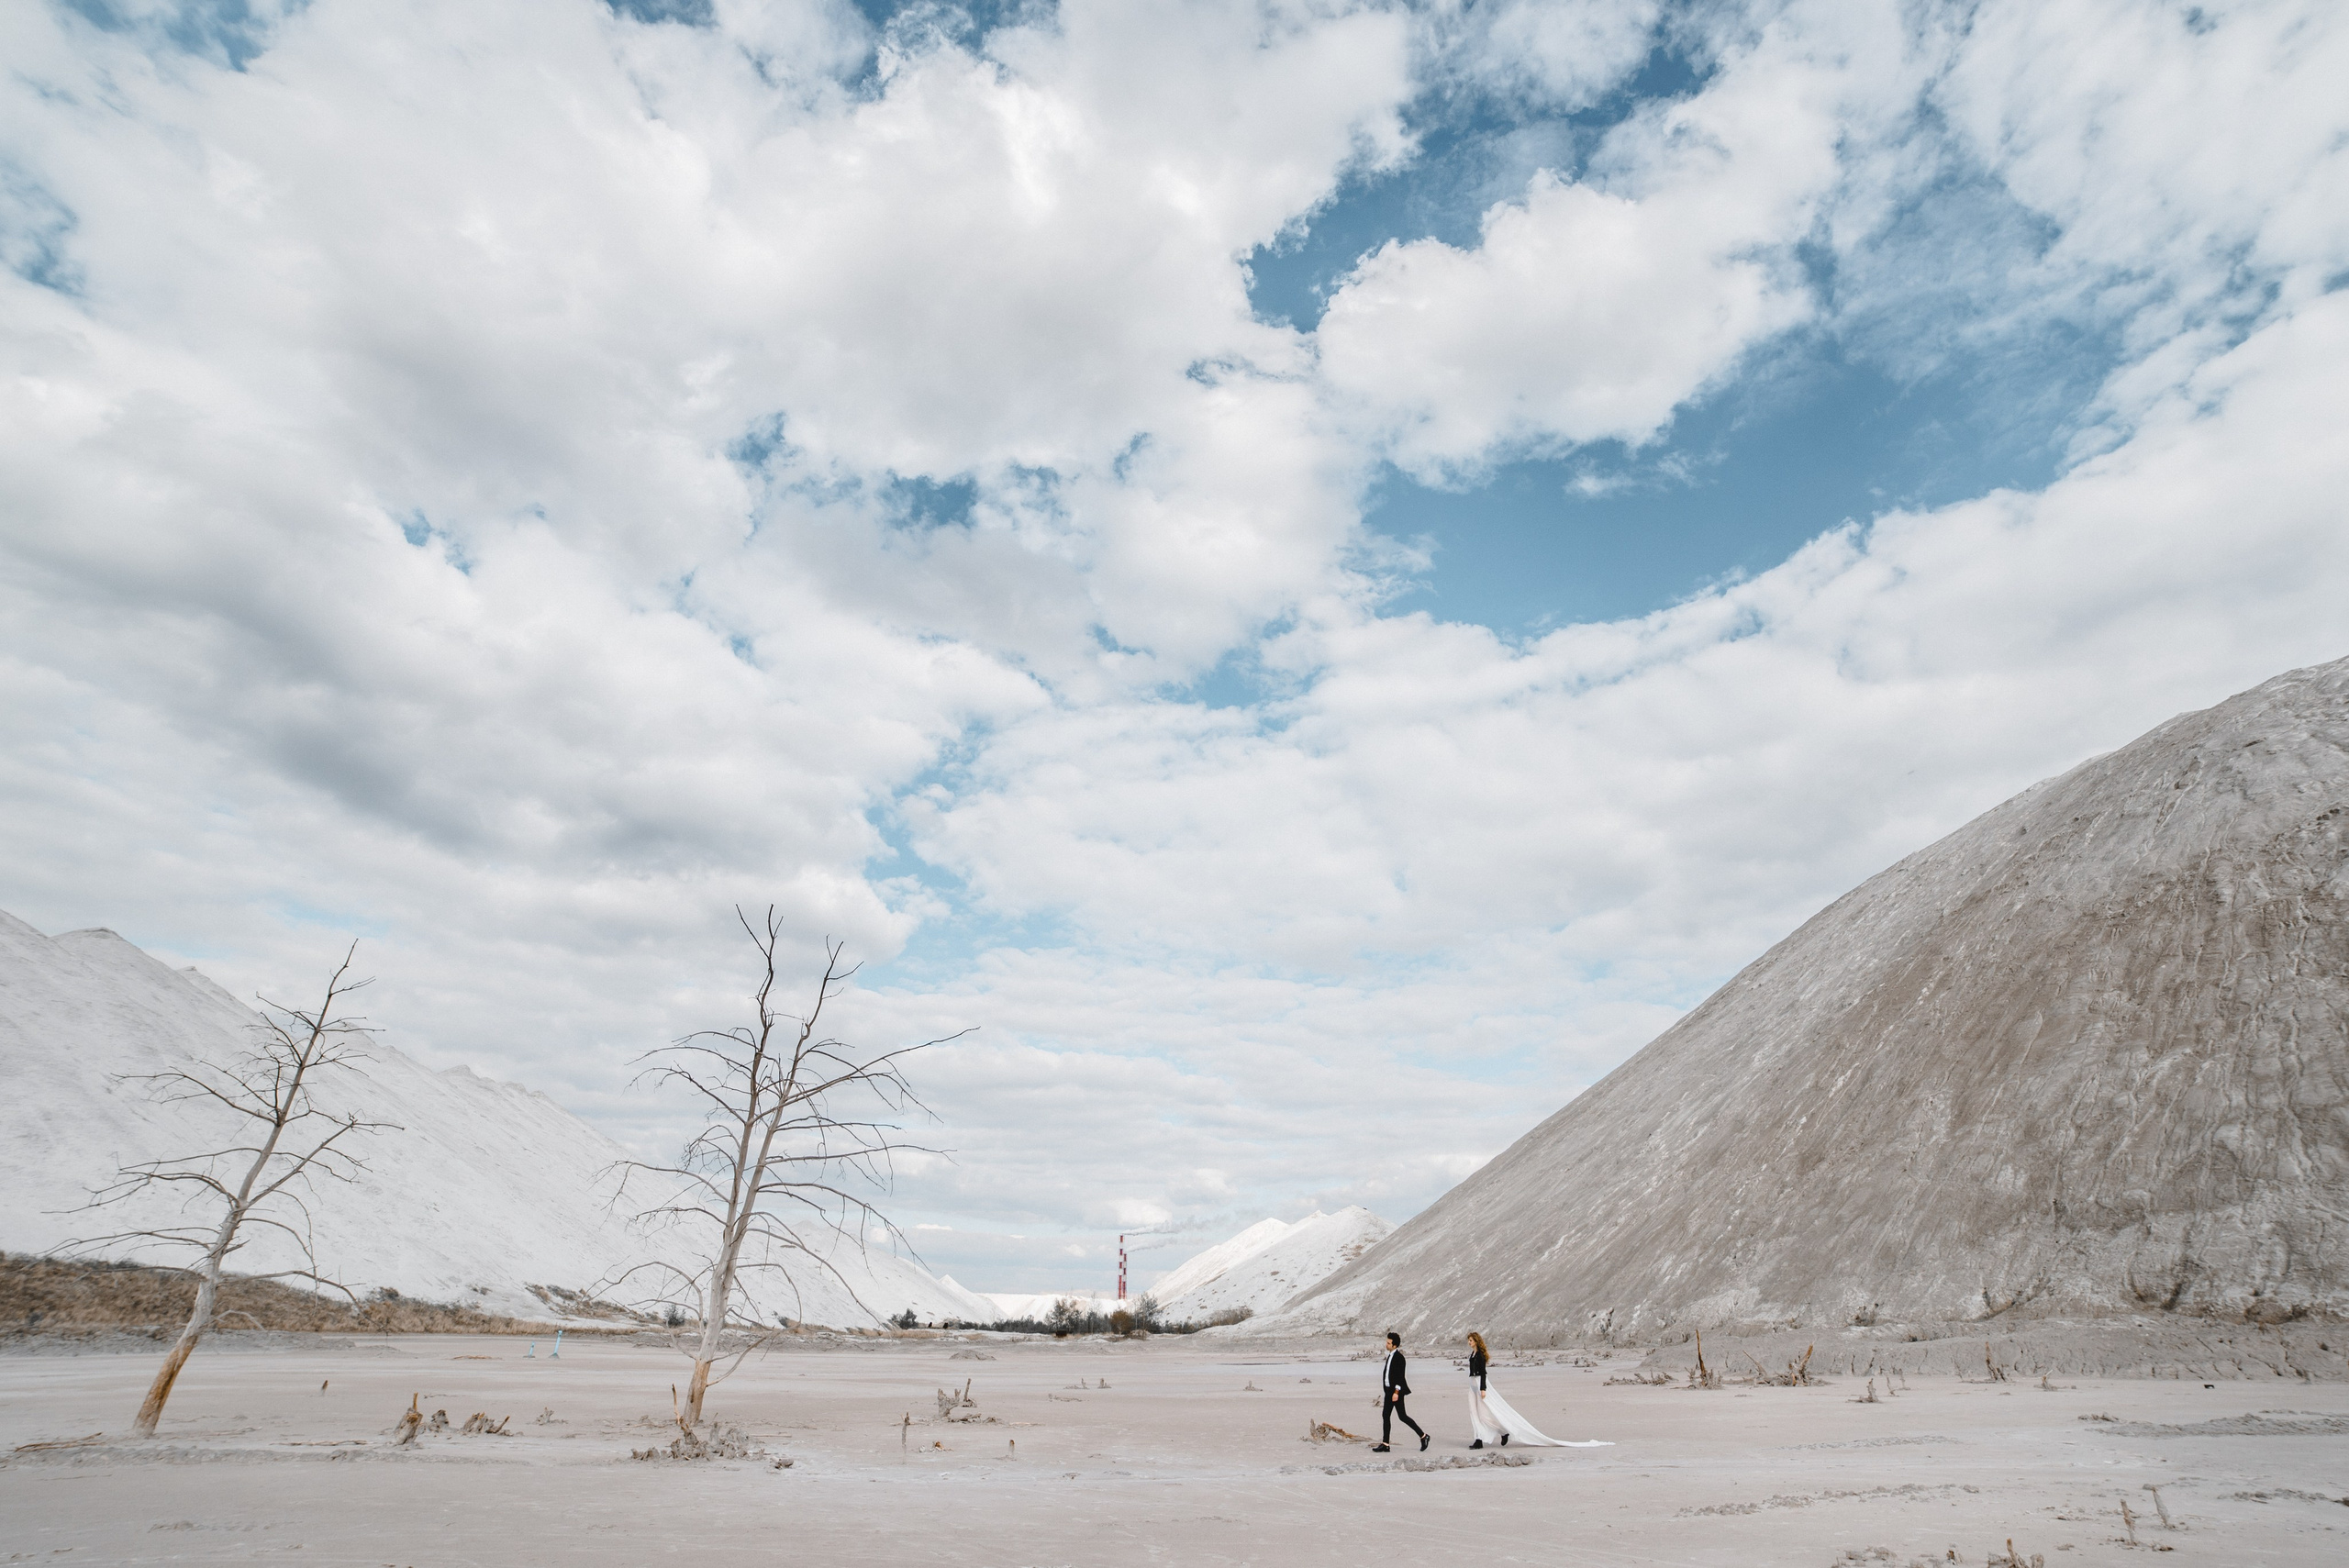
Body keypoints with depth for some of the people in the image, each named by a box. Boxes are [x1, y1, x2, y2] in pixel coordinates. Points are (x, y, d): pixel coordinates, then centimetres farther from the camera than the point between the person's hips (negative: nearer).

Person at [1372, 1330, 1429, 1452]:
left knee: (1402, 1416, -4)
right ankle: (1385, 1445, 8)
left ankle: (1423, 1436, 8)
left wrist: (1396, 1392, -24)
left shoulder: (1399, 1357, -16)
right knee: (1385, 1416, 6)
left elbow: (1400, 1376, -20)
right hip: (1388, 1391, 10)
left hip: (1396, 1391, -10)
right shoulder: (1390, 1355, 13)